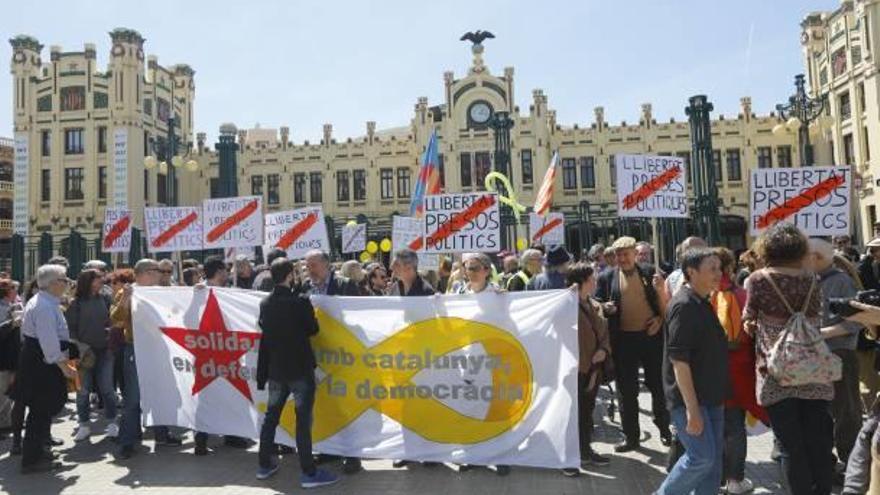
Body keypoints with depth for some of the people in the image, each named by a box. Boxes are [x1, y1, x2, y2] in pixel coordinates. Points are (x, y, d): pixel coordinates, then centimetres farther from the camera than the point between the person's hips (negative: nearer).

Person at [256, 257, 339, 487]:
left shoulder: (265, 303, 1)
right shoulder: (300, 302, -17)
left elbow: (265, 330, 9)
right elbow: (313, 329, -5)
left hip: (276, 369, 6)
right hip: (300, 368, -6)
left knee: (271, 416, 17)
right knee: (303, 420, -2)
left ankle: (265, 465, 29)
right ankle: (309, 473, 3)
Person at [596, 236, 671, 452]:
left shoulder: (649, 273, 3)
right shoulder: (607, 277, 2)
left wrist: (660, 318, -6)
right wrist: (604, 308, -14)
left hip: (651, 335, 0)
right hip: (623, 339, 0)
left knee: (658, 386, 10)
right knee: (626, 391, 6)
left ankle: (664, 429, 31)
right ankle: (631, 436, 19)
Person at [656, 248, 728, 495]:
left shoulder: (703, 303, 11)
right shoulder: (684, 305, -18)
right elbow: (679, 360, -23)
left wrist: (718, 394, 19)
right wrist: (692, 408, -24)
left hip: (710, 395, 9)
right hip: (689, 397, -9)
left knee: (713, 459, 12)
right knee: (701, 457, -7)